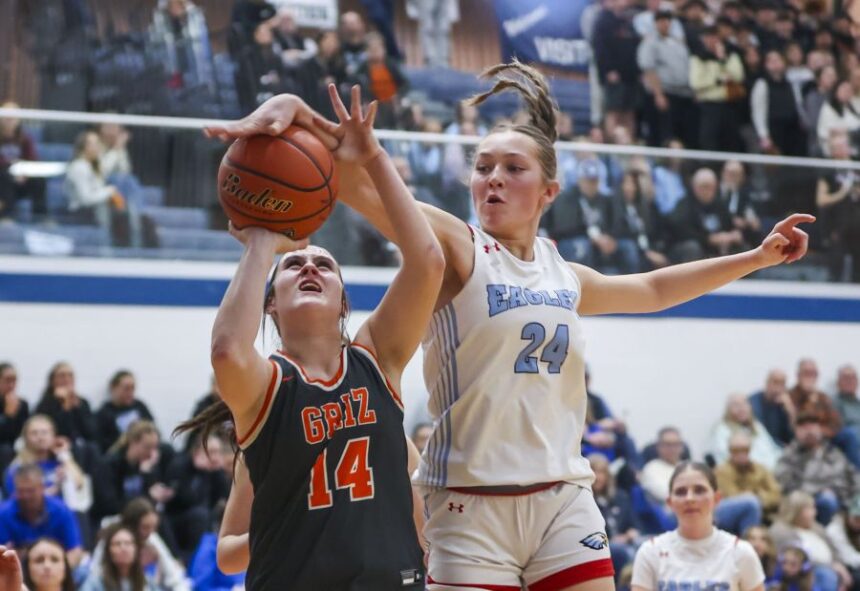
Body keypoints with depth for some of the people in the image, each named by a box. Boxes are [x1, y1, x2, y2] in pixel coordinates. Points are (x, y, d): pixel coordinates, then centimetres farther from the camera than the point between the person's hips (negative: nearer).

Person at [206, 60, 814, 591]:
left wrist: (755, 257, 36)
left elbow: (653, 289, 34)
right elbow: (361, 179, -19)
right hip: (473, 505, -5)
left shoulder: (564, 276, 14)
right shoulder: (457, 249, -2)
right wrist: (299, 111, -35)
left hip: (566, 504, 5)